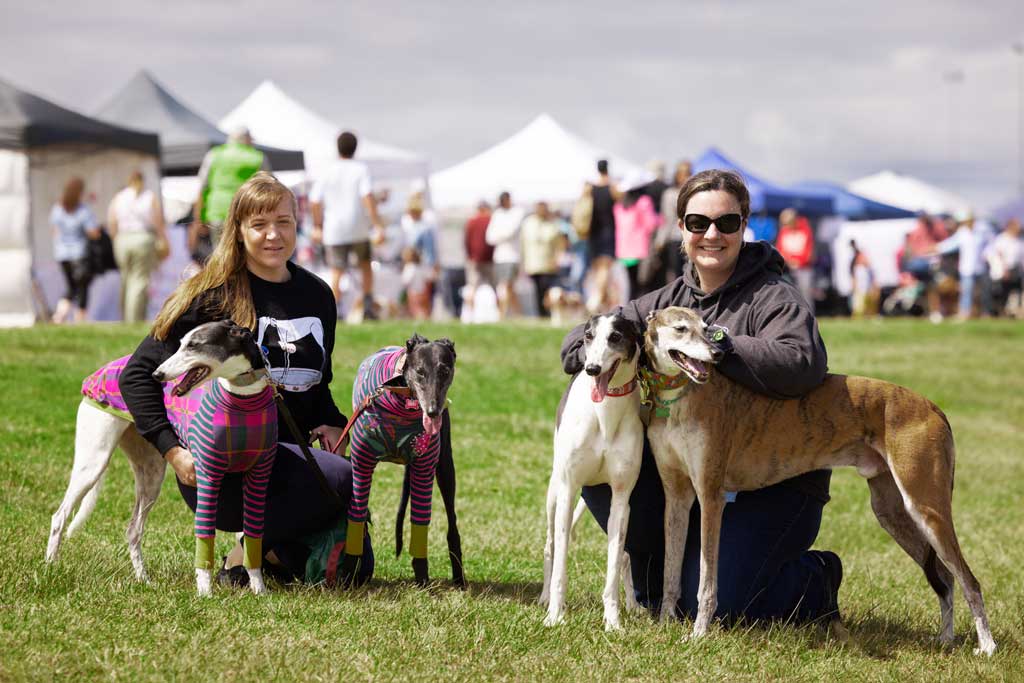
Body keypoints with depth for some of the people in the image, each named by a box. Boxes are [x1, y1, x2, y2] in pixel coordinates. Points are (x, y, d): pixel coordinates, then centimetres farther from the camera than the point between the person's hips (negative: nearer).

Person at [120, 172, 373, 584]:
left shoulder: (317, 295, 9)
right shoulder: (213, 296, -9)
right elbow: (138, 374, -9)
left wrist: (331, 424, 3)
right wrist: (174, 452, -19)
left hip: (289, 455, 6)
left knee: (355, 568, -5)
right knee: (342, 478, -29)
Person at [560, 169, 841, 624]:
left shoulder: (774, 299, -11)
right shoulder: (668, 301, 9)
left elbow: (802, 363, -33)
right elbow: (577, 343, 8)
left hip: (773, 484, -6)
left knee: (712, 604, -19)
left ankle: (815, 581, 11)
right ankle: (657, 574, 9)